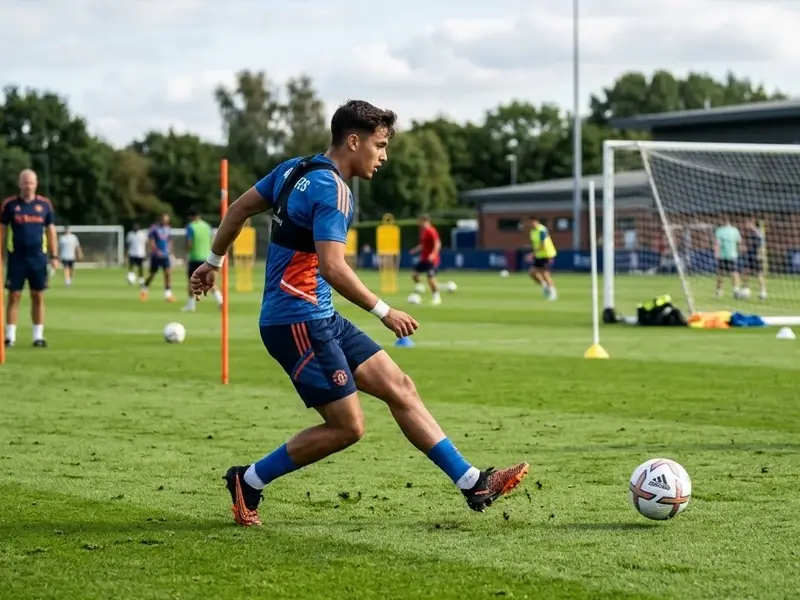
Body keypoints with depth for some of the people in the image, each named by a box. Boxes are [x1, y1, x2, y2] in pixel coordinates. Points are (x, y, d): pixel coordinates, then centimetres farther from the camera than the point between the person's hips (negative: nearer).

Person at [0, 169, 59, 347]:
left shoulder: (45, 204, 4)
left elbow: (51, 231, 9)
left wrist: (54, 256, 4)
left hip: (38, 257, 1)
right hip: (17, 257, -1)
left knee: (38, 297, 4)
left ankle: (38, 336, 9)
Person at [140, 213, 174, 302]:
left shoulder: (168, 230, 9)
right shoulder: (154, 228, -7)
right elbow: (151, 241, -13)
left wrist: (170, 253, 12)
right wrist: (157, 251, -25)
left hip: (166, 256, 4)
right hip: (155, 255, -4)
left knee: (168, 273, -11)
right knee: (153, 274, 6)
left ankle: (168, 294, -11)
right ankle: (144, 289, 31)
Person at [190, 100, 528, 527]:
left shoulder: (294, 170, 11)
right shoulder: (331, 189, -17)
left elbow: (239, 208, 20)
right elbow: (332, 267, -26)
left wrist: (213, 261, 31)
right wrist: (384, 312, -18)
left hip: (321, 318, 10)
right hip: (298, 321, -10)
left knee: (399, 387, 5)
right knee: (347, 427, -6)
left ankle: (472, 483, 3)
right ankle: (248, 481, 9)